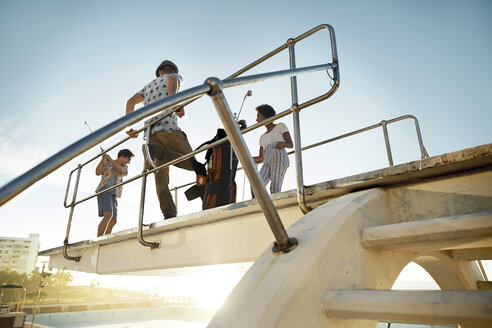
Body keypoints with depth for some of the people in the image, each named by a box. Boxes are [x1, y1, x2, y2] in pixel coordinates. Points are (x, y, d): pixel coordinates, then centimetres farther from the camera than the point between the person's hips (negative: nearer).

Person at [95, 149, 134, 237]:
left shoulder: (124, 167, 20)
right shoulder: (106, 163, 10)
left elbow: (121, 171, -4)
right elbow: (98, 173, -6)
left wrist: (111, 159, -8)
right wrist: (103, 159, -13)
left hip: (113, 195, 6)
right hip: (104, 191, -6)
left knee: (113, 221, -1)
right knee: (108, 215, -26)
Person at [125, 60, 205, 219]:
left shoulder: (149, 85, 35)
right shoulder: (176, 77, 20)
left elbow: (130, 102, 25)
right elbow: (172, 79, -6)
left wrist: (129, 126, 28)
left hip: (150, 131, 5)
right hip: (168, 128, -5)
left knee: (161, 179, 3)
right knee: (192, 162, -5)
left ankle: (169, 214, -14)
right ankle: (156, 151, -27)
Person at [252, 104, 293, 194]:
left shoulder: (281, 126, 17)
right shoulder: (263, 137, 31)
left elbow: (291, 144, 7)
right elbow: (261, 158, 25)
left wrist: (283, 144, -17)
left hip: (280, 159, -5)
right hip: (268, 164, 5)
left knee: (274, 191, -21)